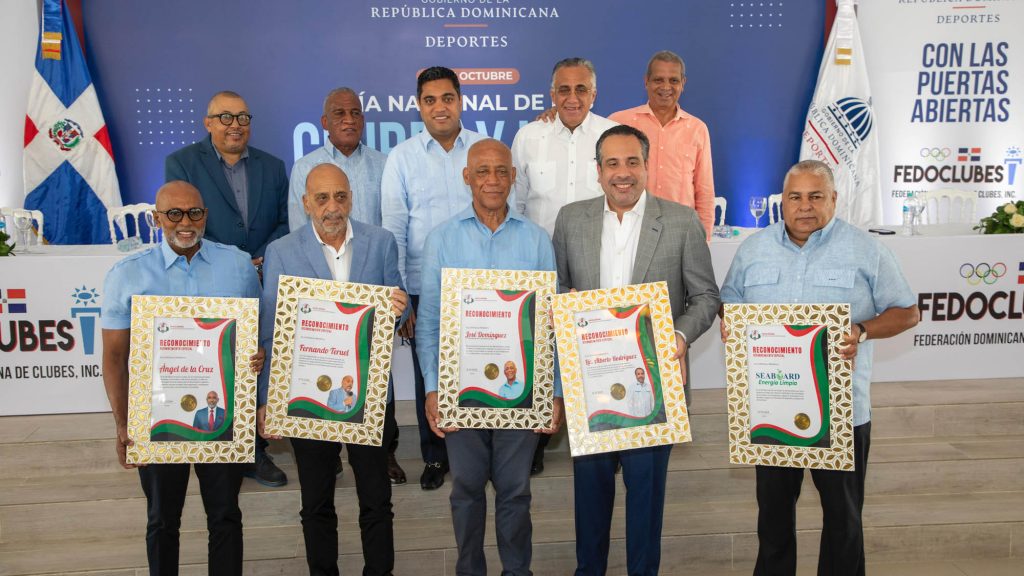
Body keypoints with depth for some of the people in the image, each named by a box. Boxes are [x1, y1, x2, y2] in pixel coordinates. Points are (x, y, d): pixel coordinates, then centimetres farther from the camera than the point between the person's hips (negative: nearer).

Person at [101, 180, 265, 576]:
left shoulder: (239, 264, -1)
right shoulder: (126, 275, -3)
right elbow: (115, 356, -1)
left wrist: (258, 354, -14)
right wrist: (122, 425, -5)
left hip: (225, 412, 1)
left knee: (225, 514, 13)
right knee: (162, 519, 17)